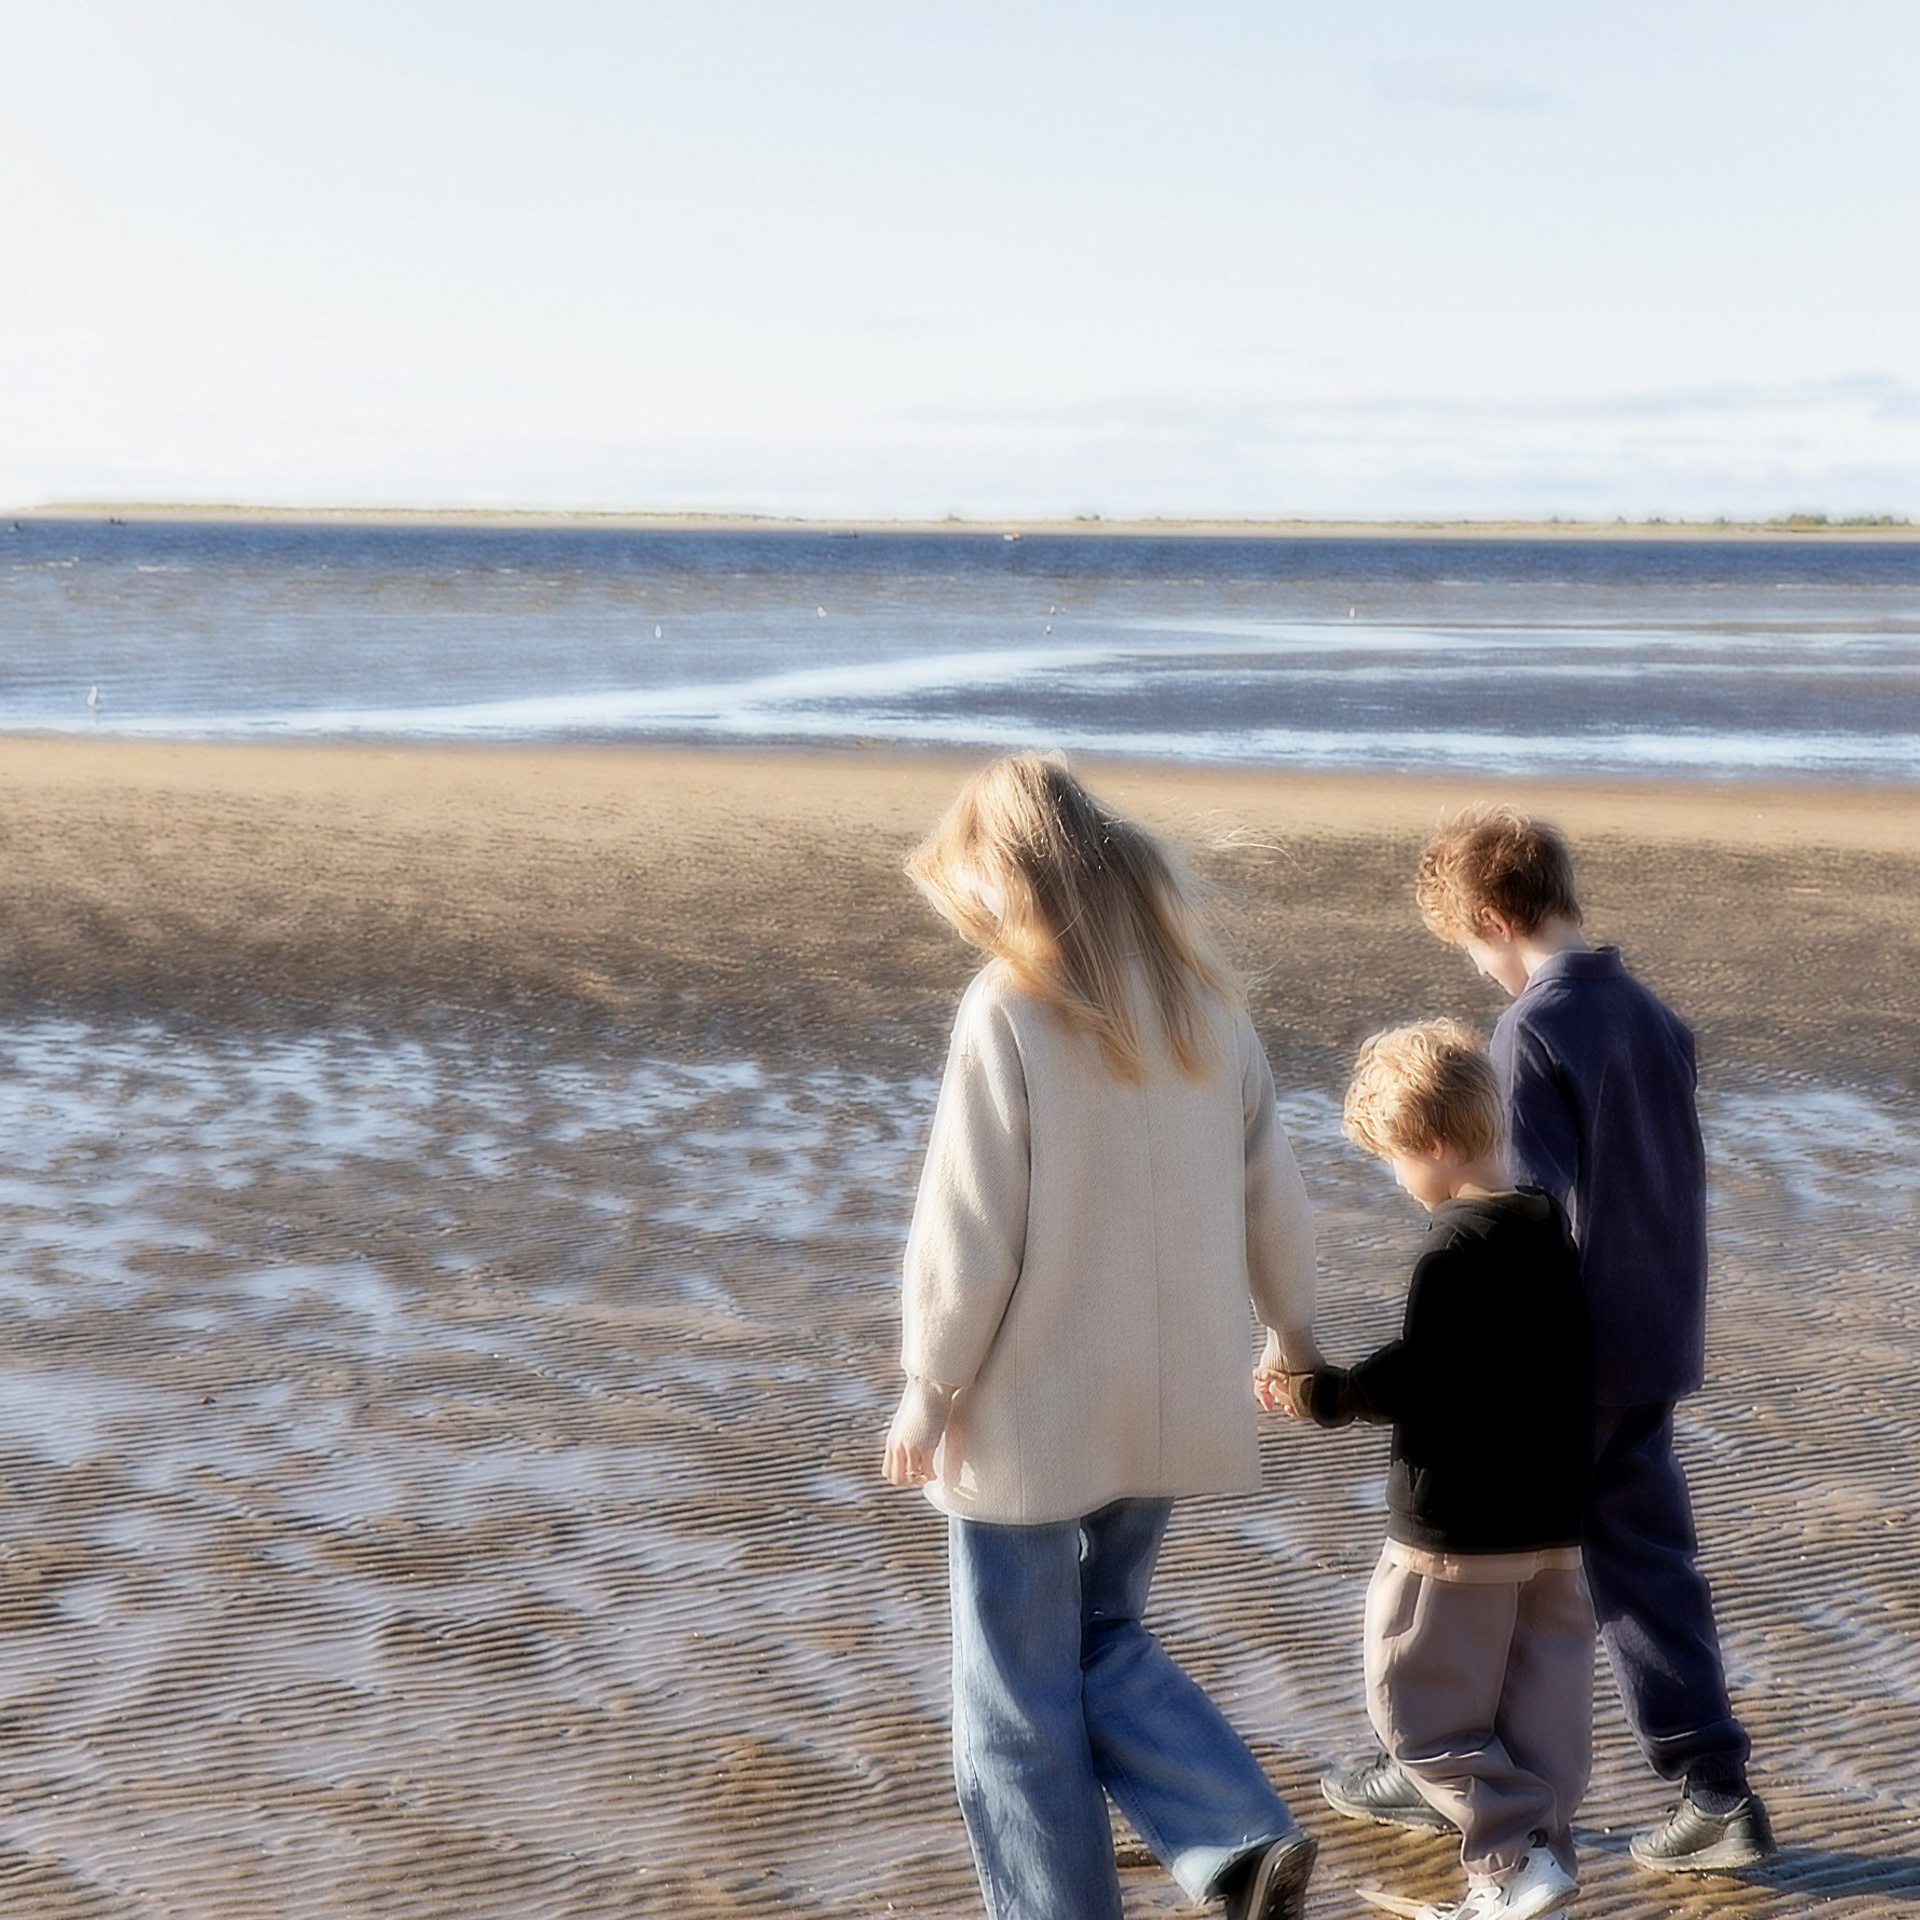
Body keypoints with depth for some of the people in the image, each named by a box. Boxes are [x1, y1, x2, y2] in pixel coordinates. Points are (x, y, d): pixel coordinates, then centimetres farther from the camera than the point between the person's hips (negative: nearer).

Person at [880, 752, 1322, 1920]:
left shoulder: (1010, 1009, -16)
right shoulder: (1204, 999, 3)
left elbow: (968, 1233, -16)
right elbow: (1273, 1194, 10)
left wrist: (928, 1389, -4)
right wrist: (1291, 1334, 24)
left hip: (1035, 1407, -6)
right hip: (1169, 1396, 7)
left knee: (1019, 1701, 8)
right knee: (1107, 1640, 23)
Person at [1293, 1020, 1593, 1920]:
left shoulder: (1456, 1248, -19)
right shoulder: (1551, 1230, 6)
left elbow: (1419, 1380, -22)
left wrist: (1327, 1395, -10)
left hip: (1457, 1525, -8)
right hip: (1552, 1520, 8)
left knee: (1418, 1707, 4)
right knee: (1537, 1704, 13)